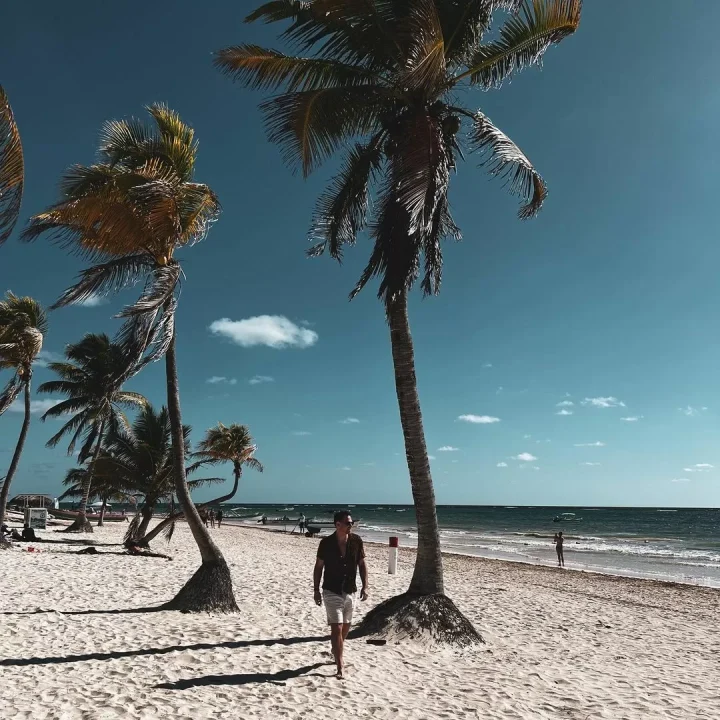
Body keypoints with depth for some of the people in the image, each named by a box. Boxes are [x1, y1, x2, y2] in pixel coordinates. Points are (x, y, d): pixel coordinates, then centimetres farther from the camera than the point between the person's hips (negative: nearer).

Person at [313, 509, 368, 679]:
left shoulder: (356, 541, -6)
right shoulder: (326, 543, -13)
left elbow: (362, 565, 3)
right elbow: (318, 567, -3)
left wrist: (365, 586, -5)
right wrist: (316, 590, -2)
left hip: (350, 592, 4)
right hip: (332, 593, -4)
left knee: (346, 627, 18)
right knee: (337, 628, -9)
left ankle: (336, 651, 45)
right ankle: (339, 667, 0)